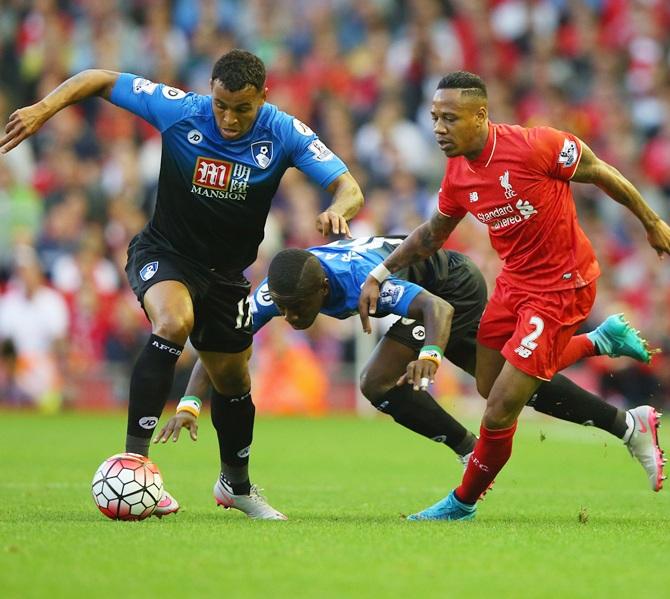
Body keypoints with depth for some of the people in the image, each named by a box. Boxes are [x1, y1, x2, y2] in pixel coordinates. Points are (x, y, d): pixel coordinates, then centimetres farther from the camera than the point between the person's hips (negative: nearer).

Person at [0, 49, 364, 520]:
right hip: (164, 252, -3)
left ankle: (237, 483, 41)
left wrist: (337, 210, -43)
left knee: (233, 380, 13)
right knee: (174, 322, -35)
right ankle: (134, 457, -34)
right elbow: (100, 80, -9)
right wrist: (46, 107, -25)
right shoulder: (178, 110, -20)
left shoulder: (285, 133, -17)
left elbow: (349, 189, -19)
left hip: (227, 270, 3)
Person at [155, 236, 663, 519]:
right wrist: (190, 404, -33)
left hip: (453, 288, -8)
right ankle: (627, 424, 30)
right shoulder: (280, 288, -21)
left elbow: (439, 307, -46)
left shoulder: (355, 279, -39)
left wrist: (430, 355, -65)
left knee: (380, 384, -20)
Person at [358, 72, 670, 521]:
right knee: (490, 387, 21)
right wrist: (379, 274, 8)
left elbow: (601, 174, -10)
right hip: (513, 284, 8)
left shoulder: (535, 146, -24)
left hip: (561, 288, -8)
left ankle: (464, 502, 15)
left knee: (499, 412, -10)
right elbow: (433, 233, 15)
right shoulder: (458, 174, -3)